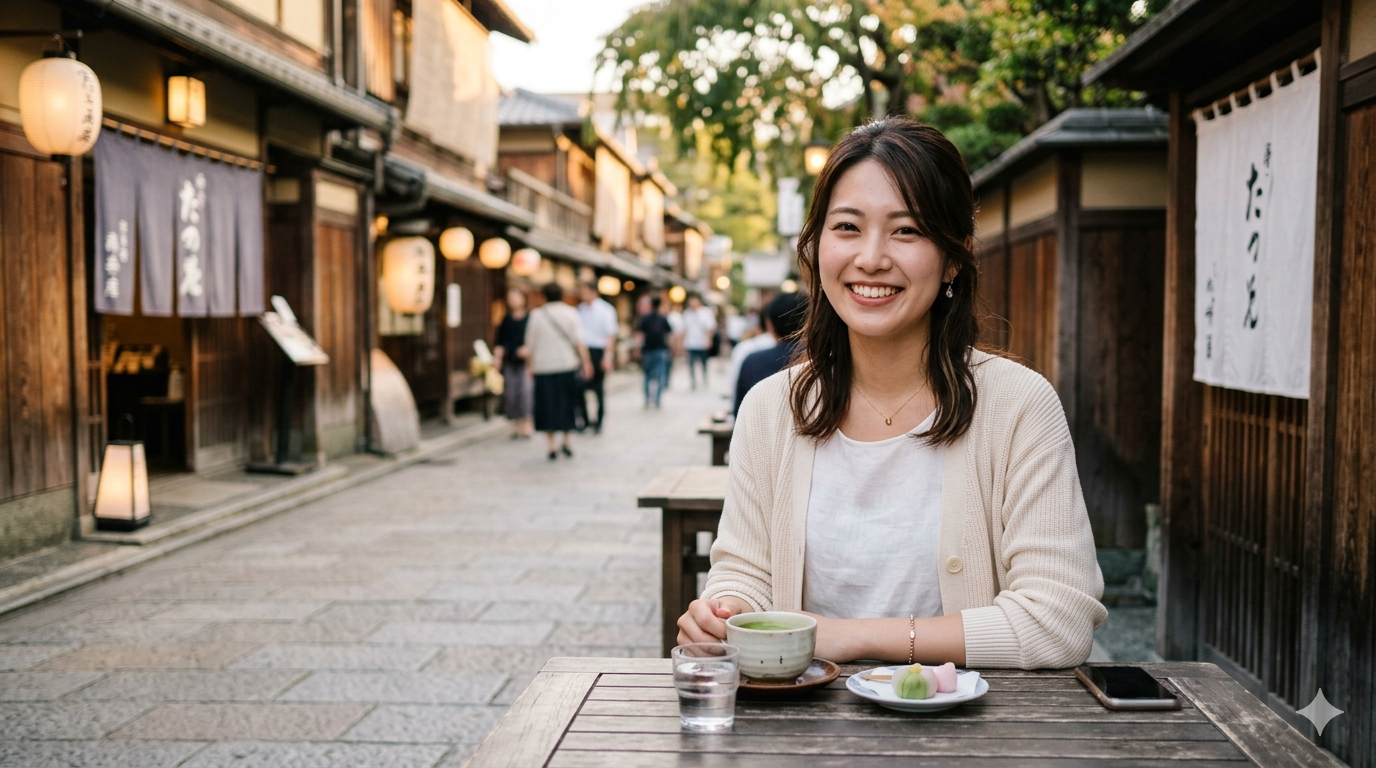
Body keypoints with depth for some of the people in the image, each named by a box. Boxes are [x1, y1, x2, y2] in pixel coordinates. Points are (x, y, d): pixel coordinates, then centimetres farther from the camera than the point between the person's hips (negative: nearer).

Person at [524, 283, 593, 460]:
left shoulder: (536, 315, 2)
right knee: (566, 404, 13)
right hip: (567, 365, 0)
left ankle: (552, 447, 2)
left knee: (547, 406, 4)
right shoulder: (570, 312, 0)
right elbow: (578, 341, -7)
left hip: (543, 367, 0)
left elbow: (530, 344, 4)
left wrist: (532, 365, 12)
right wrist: (585, 362, -3)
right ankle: (566, 443, 14)